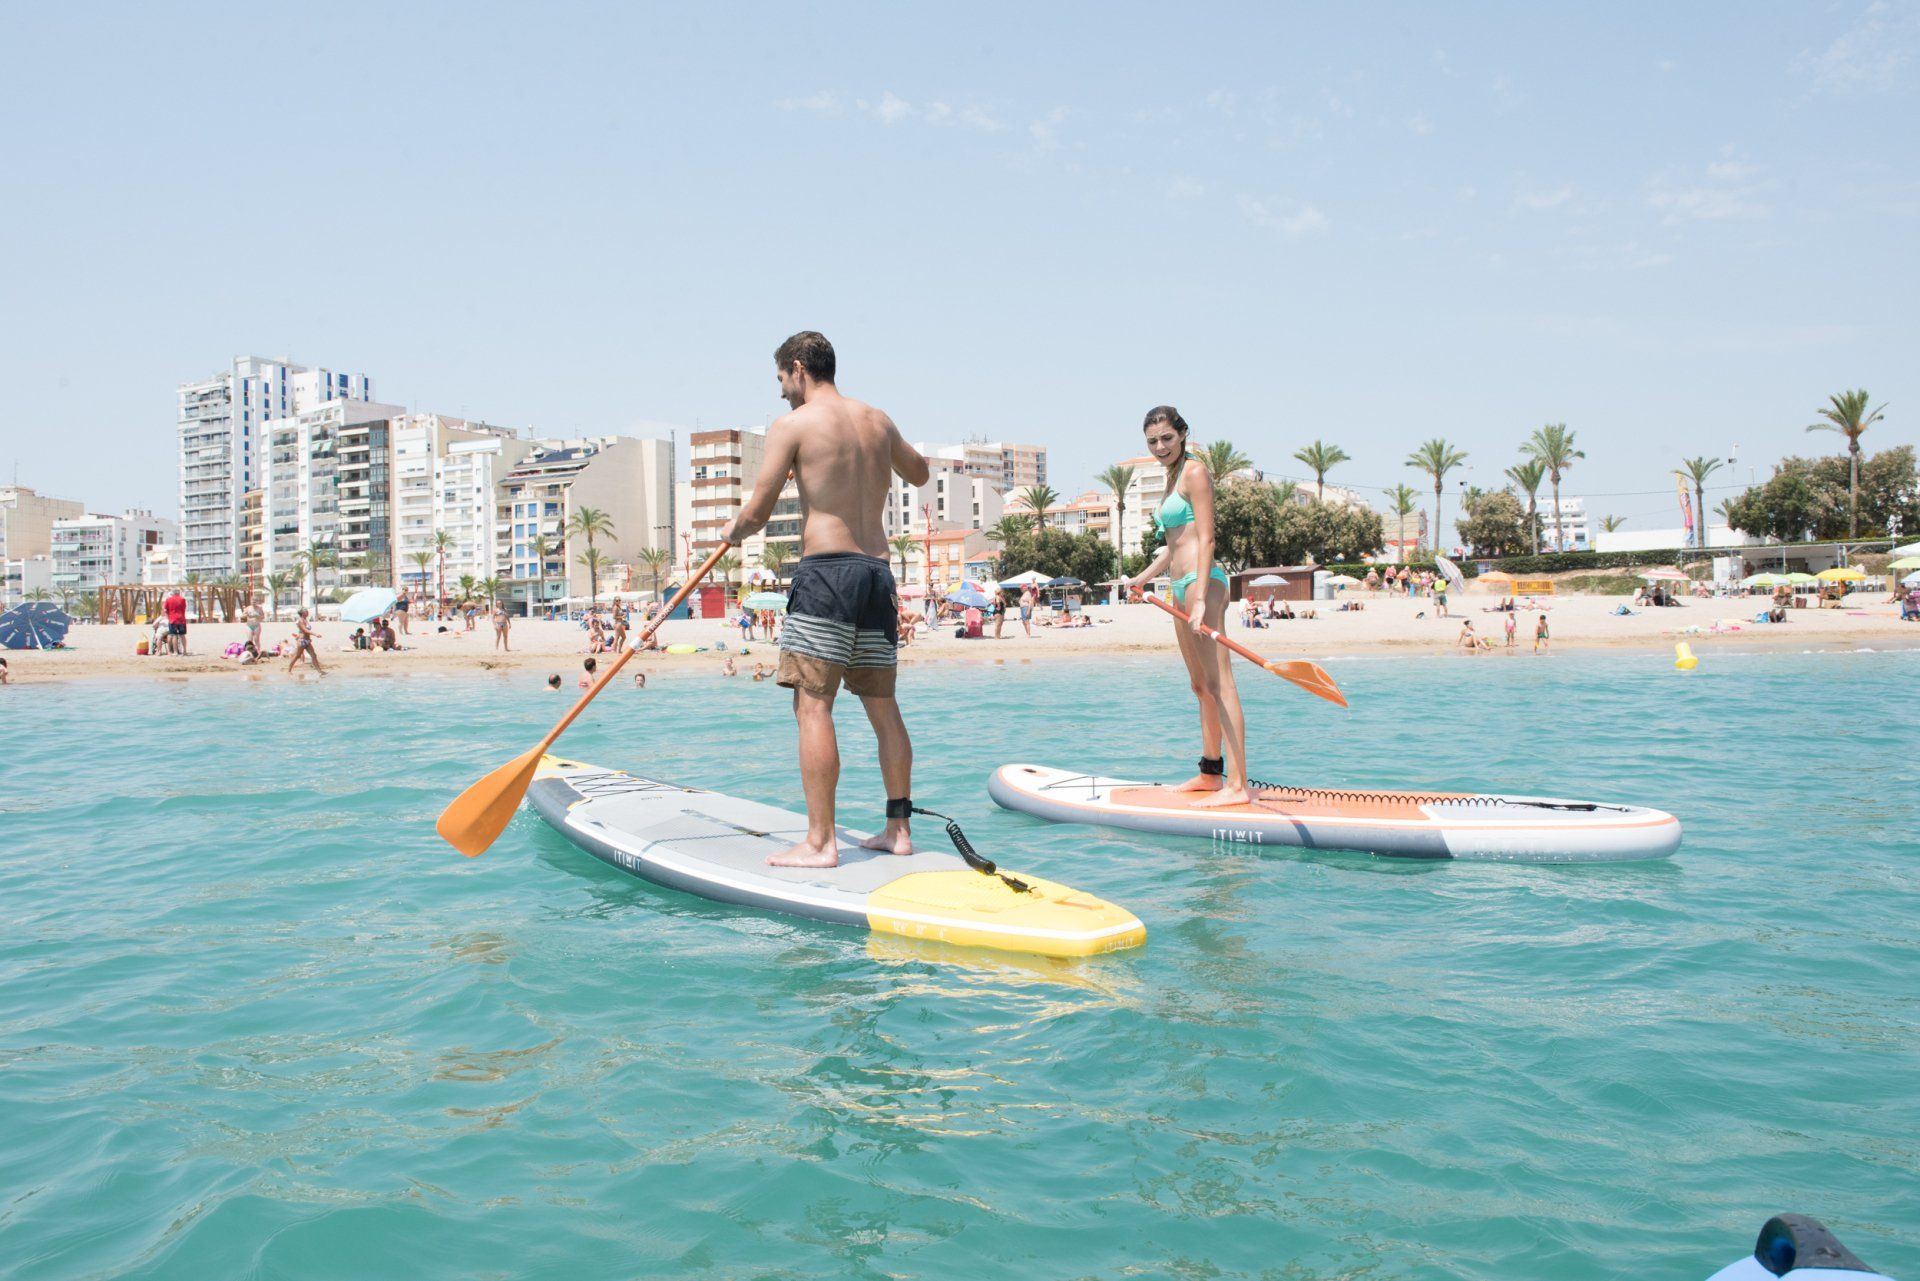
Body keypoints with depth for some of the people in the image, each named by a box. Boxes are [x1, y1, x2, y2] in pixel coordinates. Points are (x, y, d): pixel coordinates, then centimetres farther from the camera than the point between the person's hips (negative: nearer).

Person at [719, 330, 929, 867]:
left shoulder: (792, 424, -3)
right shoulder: (878, 420, 15)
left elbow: (757, 512, -4)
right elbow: (920, 473, 33)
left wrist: (732, 531, 17)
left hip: (826, 570, -7)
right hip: (877, 570, 7)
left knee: (812, 705, -6)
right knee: (883, 706, 11)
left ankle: (820, 842, -9)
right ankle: (898, 829, 15)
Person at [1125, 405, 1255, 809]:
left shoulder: (1195, 473, -7)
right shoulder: (1173, 478, 20)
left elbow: (1205, 539, -16)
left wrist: (1200, 599, -24)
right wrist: (1143, 578, 33)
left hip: (1203, 582, -10)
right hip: (1182, 586, 10)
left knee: (1219, 684, -14)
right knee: (1201, 686, 14)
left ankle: (1237, 786, -16)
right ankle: (1211, 772, 22)